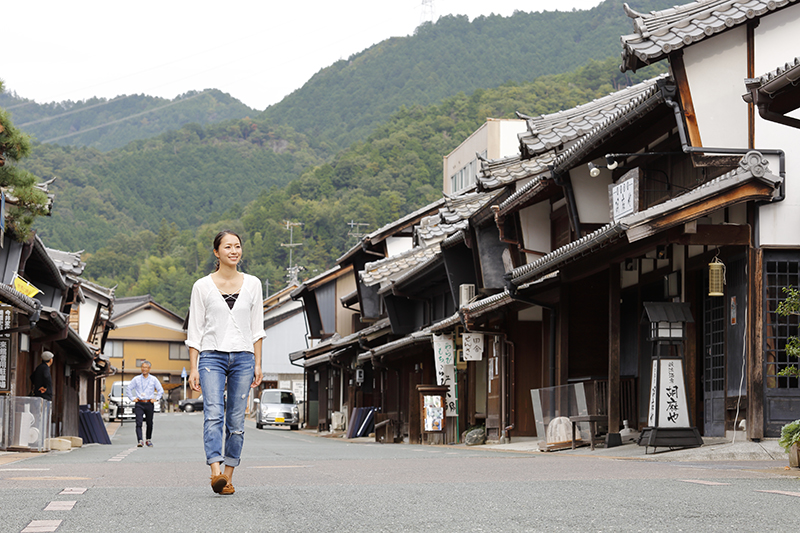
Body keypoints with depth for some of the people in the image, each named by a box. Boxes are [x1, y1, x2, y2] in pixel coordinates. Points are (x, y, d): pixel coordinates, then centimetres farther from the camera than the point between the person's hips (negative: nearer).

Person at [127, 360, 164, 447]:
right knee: (139, 423, -14)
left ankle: (148, 440, 23)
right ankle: (140, 441, -22)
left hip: (149, 404, 1)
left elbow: (161, 390, 12)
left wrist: (156, 399, 3)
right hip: (139, 404, -1)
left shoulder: (154, 379, 6)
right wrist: (132, 398, 6)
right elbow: (129, 388, 14)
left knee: (149, 423, 8)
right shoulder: (136, 379, 6)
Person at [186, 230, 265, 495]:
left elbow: (257, 327, 10)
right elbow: (194, 329, 3)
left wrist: (257, 363, 5)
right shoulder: (202, 286, 2)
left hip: (243, 358, 2)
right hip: (212, 356, -2)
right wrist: (193, 368, -2)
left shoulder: (252, 284, 8)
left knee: (236, 420, 2)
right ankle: (216, 472, -30)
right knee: (213, 415, -18)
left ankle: (228, 476, 10)